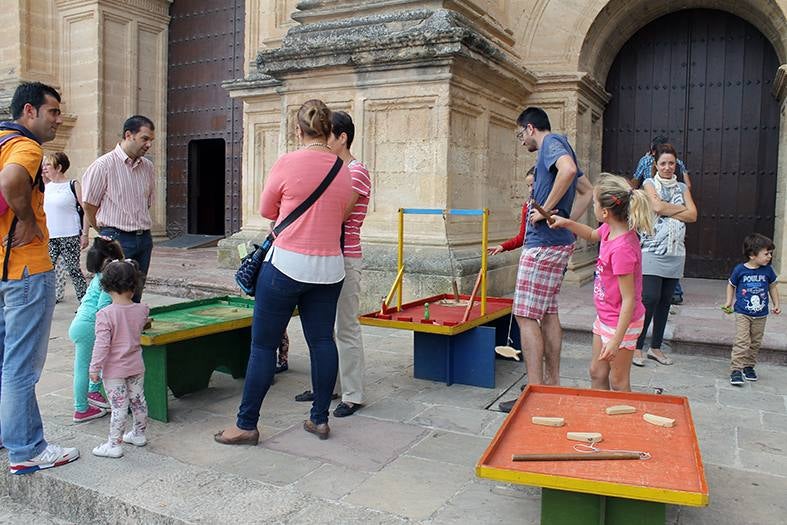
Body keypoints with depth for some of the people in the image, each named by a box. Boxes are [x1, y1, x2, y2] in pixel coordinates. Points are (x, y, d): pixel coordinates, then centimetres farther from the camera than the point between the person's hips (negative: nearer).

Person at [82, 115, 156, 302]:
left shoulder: (148, 166, 9)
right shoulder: (104, 165, -9)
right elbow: (89, 205, -2)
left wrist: (139, 227, 15)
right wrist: (106, 233, 7)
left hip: (144, 239, 6)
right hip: (117, 239, -6)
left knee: (135, 297, 11)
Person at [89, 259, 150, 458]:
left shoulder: (105, 314, -19)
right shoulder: (142, 310, -5)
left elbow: (102, 345, -19)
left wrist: (94, 368, -10)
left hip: (114, 370, -5)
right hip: (136, 367, 5)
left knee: (118, 407, 1)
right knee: (138, 401, 18)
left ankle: (114, 445, 11)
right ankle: (139, 434, 35)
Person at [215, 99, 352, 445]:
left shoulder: (288, 163, -9)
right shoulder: (344, 170, 5)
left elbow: (266, 211, 4)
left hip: (287, 264, -5)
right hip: (329, 268, 5)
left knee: (263, 344, 4)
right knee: (322, 340, 12)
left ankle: (246, 425, 12)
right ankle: (320, 419, 22)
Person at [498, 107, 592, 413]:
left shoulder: (551, 143, -8)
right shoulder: (560, 148, 21)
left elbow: (568, 170, -31)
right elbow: (587, 192, 27)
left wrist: (545, 210, -23)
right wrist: (567, 220, 15)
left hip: (543, 244, -10)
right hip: (560, 242, 11)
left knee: (526, 316, -8)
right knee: (548, 313, 15)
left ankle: (535, 392, -6)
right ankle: (553, 384, 22)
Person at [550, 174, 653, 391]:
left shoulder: (622, 248, -30)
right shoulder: (610, 229, -4)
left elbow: (629, 300, -27)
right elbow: (592, 235, 24)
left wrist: (616, 341, -26)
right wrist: (567, 223, 7)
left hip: (620, 323, -9)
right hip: (605, 318, 9)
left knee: (618, 383, 8)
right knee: (597, 374, 19)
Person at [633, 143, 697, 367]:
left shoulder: (682, 187, 16)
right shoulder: (650, 183, 5)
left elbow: (693, 215, 3)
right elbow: (657, 206, -13)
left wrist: (667, 212, -6)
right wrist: (681, 209, -1)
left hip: (675, 251, 5)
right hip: (652, 248, -4)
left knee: (665, 300, 7)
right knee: (650, 298, -11)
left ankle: (656, 347, 16)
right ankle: (637, 347, -2)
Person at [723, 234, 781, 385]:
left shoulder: (768, 270, -2)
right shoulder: (740, 270, -10)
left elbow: (772, 286, 13)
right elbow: (731, 285, 6)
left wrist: (776, 304, 12)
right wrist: (729, 301, 1)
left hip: (761, 315, 4)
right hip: (742, 313, -4)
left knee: (755, 343, 12)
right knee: (742, 342, -11)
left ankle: (749, 366, 27)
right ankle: (735, 370, -9)